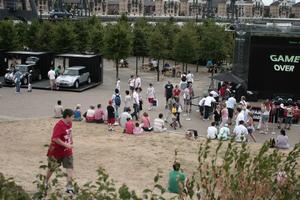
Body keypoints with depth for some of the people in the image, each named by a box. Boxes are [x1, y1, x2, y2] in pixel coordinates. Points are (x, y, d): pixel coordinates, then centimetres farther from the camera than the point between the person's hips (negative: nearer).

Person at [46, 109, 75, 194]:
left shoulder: (69, 124, 2)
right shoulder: (59, 125, -24)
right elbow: (55, 139, -32)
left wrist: (71, 142, 10)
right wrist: (66, 145, -30)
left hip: (67, 151, 6)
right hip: (56, 151, -6)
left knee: (70, 168, -8)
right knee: (51, 168, 15)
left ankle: (69, 187, -8)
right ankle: (46, 182, 40)